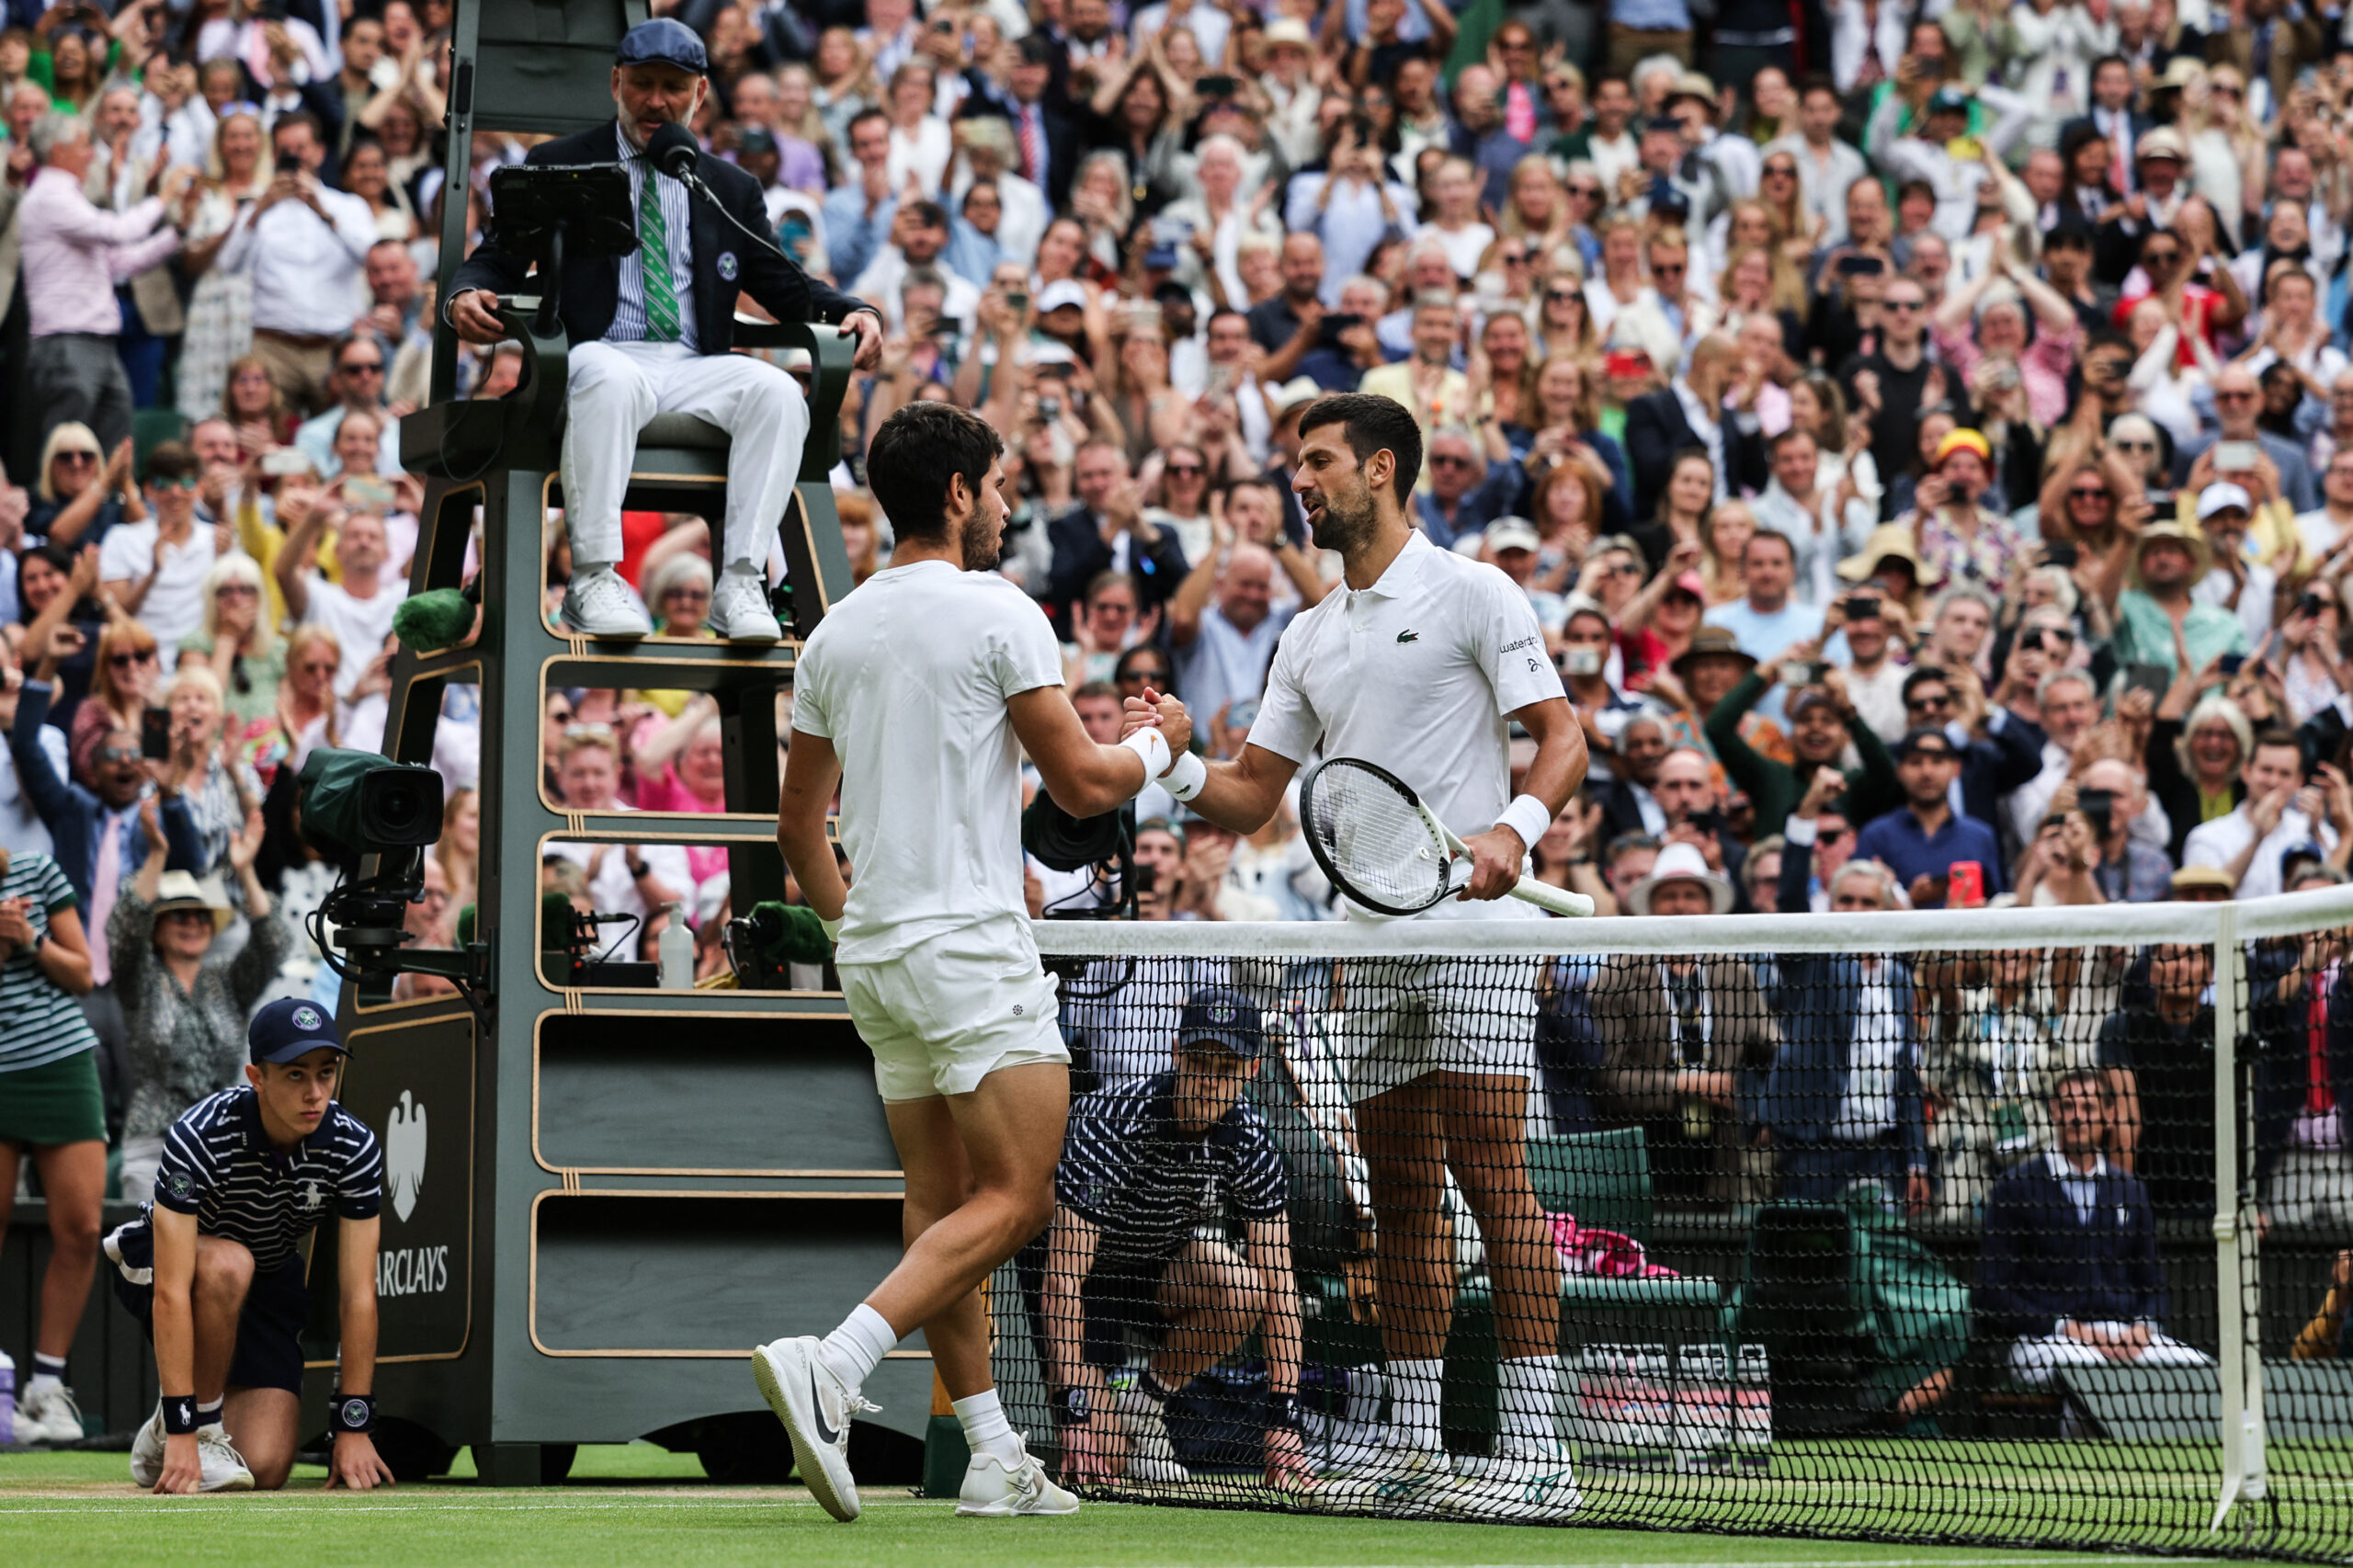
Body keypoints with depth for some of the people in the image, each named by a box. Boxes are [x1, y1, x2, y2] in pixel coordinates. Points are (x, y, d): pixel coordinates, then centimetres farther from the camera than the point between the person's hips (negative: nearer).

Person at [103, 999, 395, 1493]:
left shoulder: (354, 1148, -22)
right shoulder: (200, 1137, -33)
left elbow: (358, 1294, -19)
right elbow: (172, 1291, -36)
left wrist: (353, 1429, -22)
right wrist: (184, 1435, -40)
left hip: (270, 1284, 3)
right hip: (159, 1266, -3)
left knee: (265, 1468, -16)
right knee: (227, 1265, -40)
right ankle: (191, 1429, -19)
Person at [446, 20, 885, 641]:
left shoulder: (731, 188, 22)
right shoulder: (558, 166, 15)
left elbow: (786, 286, 20)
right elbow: (495, 261, 11)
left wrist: (853, 312, -1)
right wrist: (466, 295, -14)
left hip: (694, 369, 3)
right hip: (600, 354, -3)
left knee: (777, 392, -29)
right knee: (611, 382, -40)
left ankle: (740, 584, -30)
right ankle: (593, 580, -38)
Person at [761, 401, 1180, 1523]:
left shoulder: (835, 634, 12)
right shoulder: (999, 614, -9)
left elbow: (798, 826, 17)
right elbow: (1081, 784, -7)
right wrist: (1153, 747, 13)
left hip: (875, 956, 8)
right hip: (970, 945, -8)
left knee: (944, 1203, 10)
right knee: (1016, 1198, -8)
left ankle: (994, 1459, 10)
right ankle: (829, 1367, -25)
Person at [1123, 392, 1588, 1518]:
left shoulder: (1470, 594, 0)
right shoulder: (1308, 641, 20)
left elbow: (1561, 737, -5)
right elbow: (1250, 798, 18)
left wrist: (1515, 828, -23)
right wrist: (1177, 760, -2)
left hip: (1473, 925, -7)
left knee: (1490, 1174, -12)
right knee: (1400, 1193, 7)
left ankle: (1535, 1447, -15)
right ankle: (1413, 1444, 11)